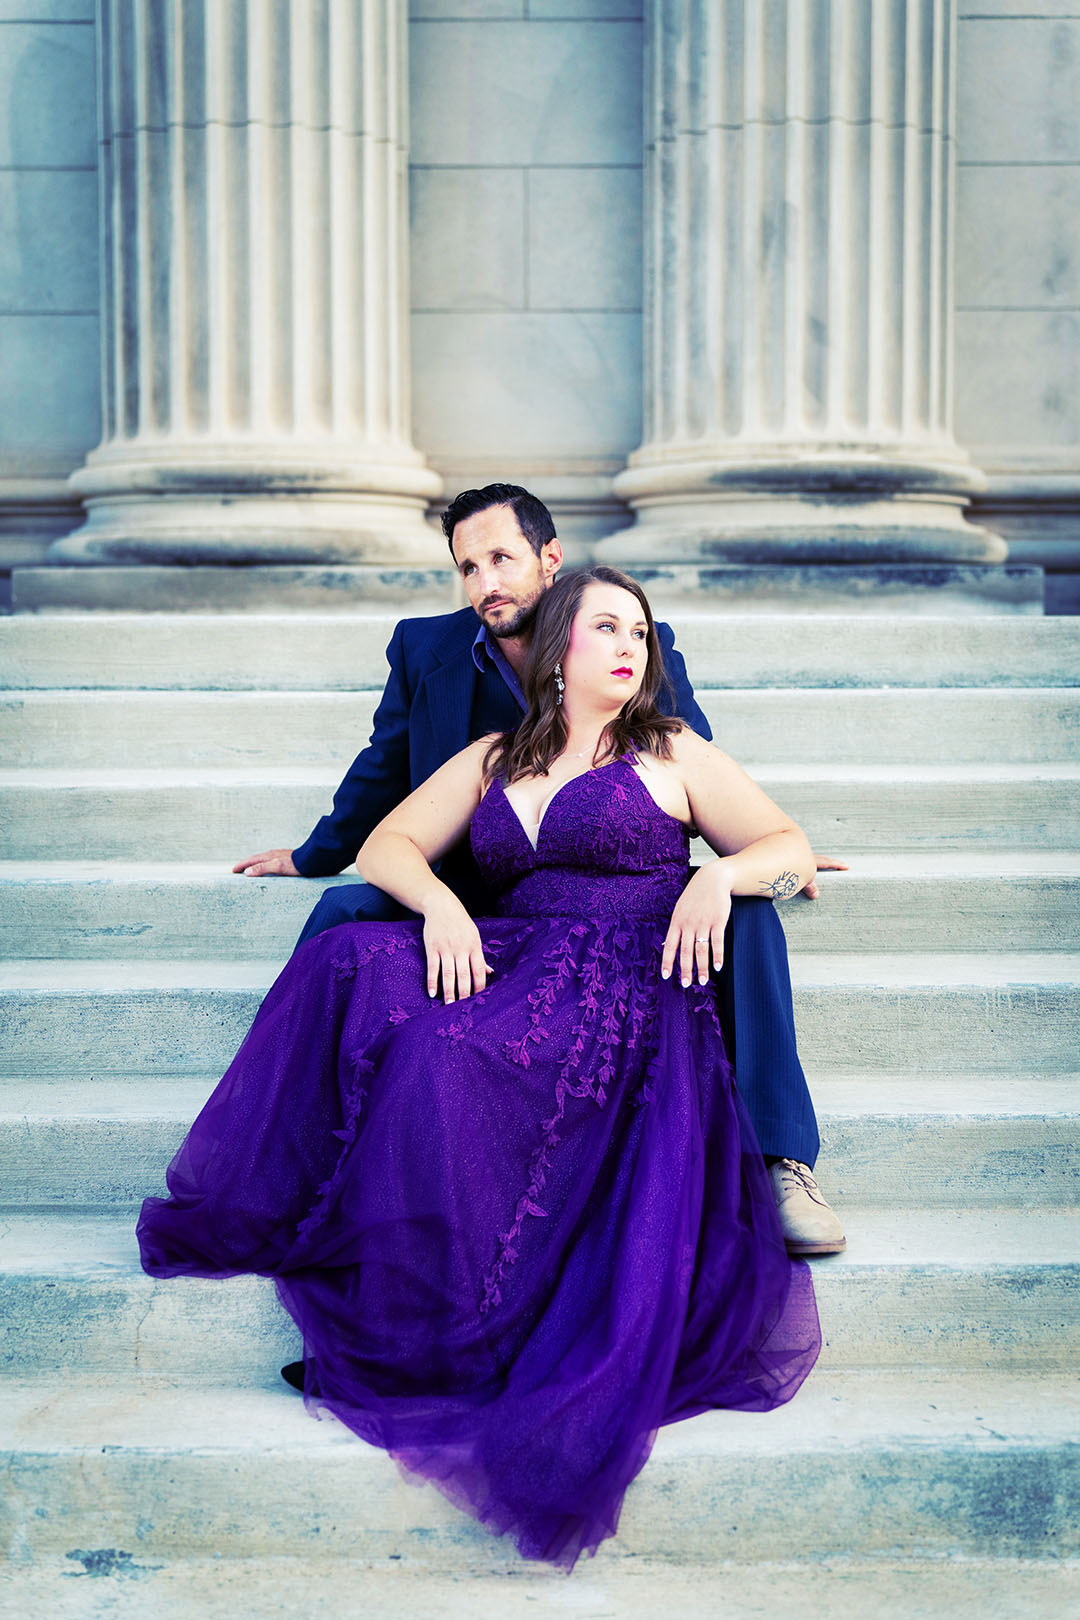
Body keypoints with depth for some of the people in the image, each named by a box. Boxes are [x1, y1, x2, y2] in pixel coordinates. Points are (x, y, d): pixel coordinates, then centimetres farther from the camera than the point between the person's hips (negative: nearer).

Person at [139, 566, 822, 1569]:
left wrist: (718, 876, -10)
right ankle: (264, 1217, -22)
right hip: (508, 966, 4)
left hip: (623, 997, -4)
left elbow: (792, 848, 12)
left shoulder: (671, 755, 15)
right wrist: (438, 901, -7)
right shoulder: (491, 761, 22)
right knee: (351, 962, -25)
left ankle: (405, 1337, -24)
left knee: (437, 1054, -32)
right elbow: (384, 846, 15)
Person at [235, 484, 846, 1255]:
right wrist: (312, 857, 29)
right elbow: (381, 776, 20)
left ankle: (780, 1166, -25)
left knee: (745, 910, -27)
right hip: (471, 906, 1)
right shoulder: (424, 650, 5)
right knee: (343, 914, -25)